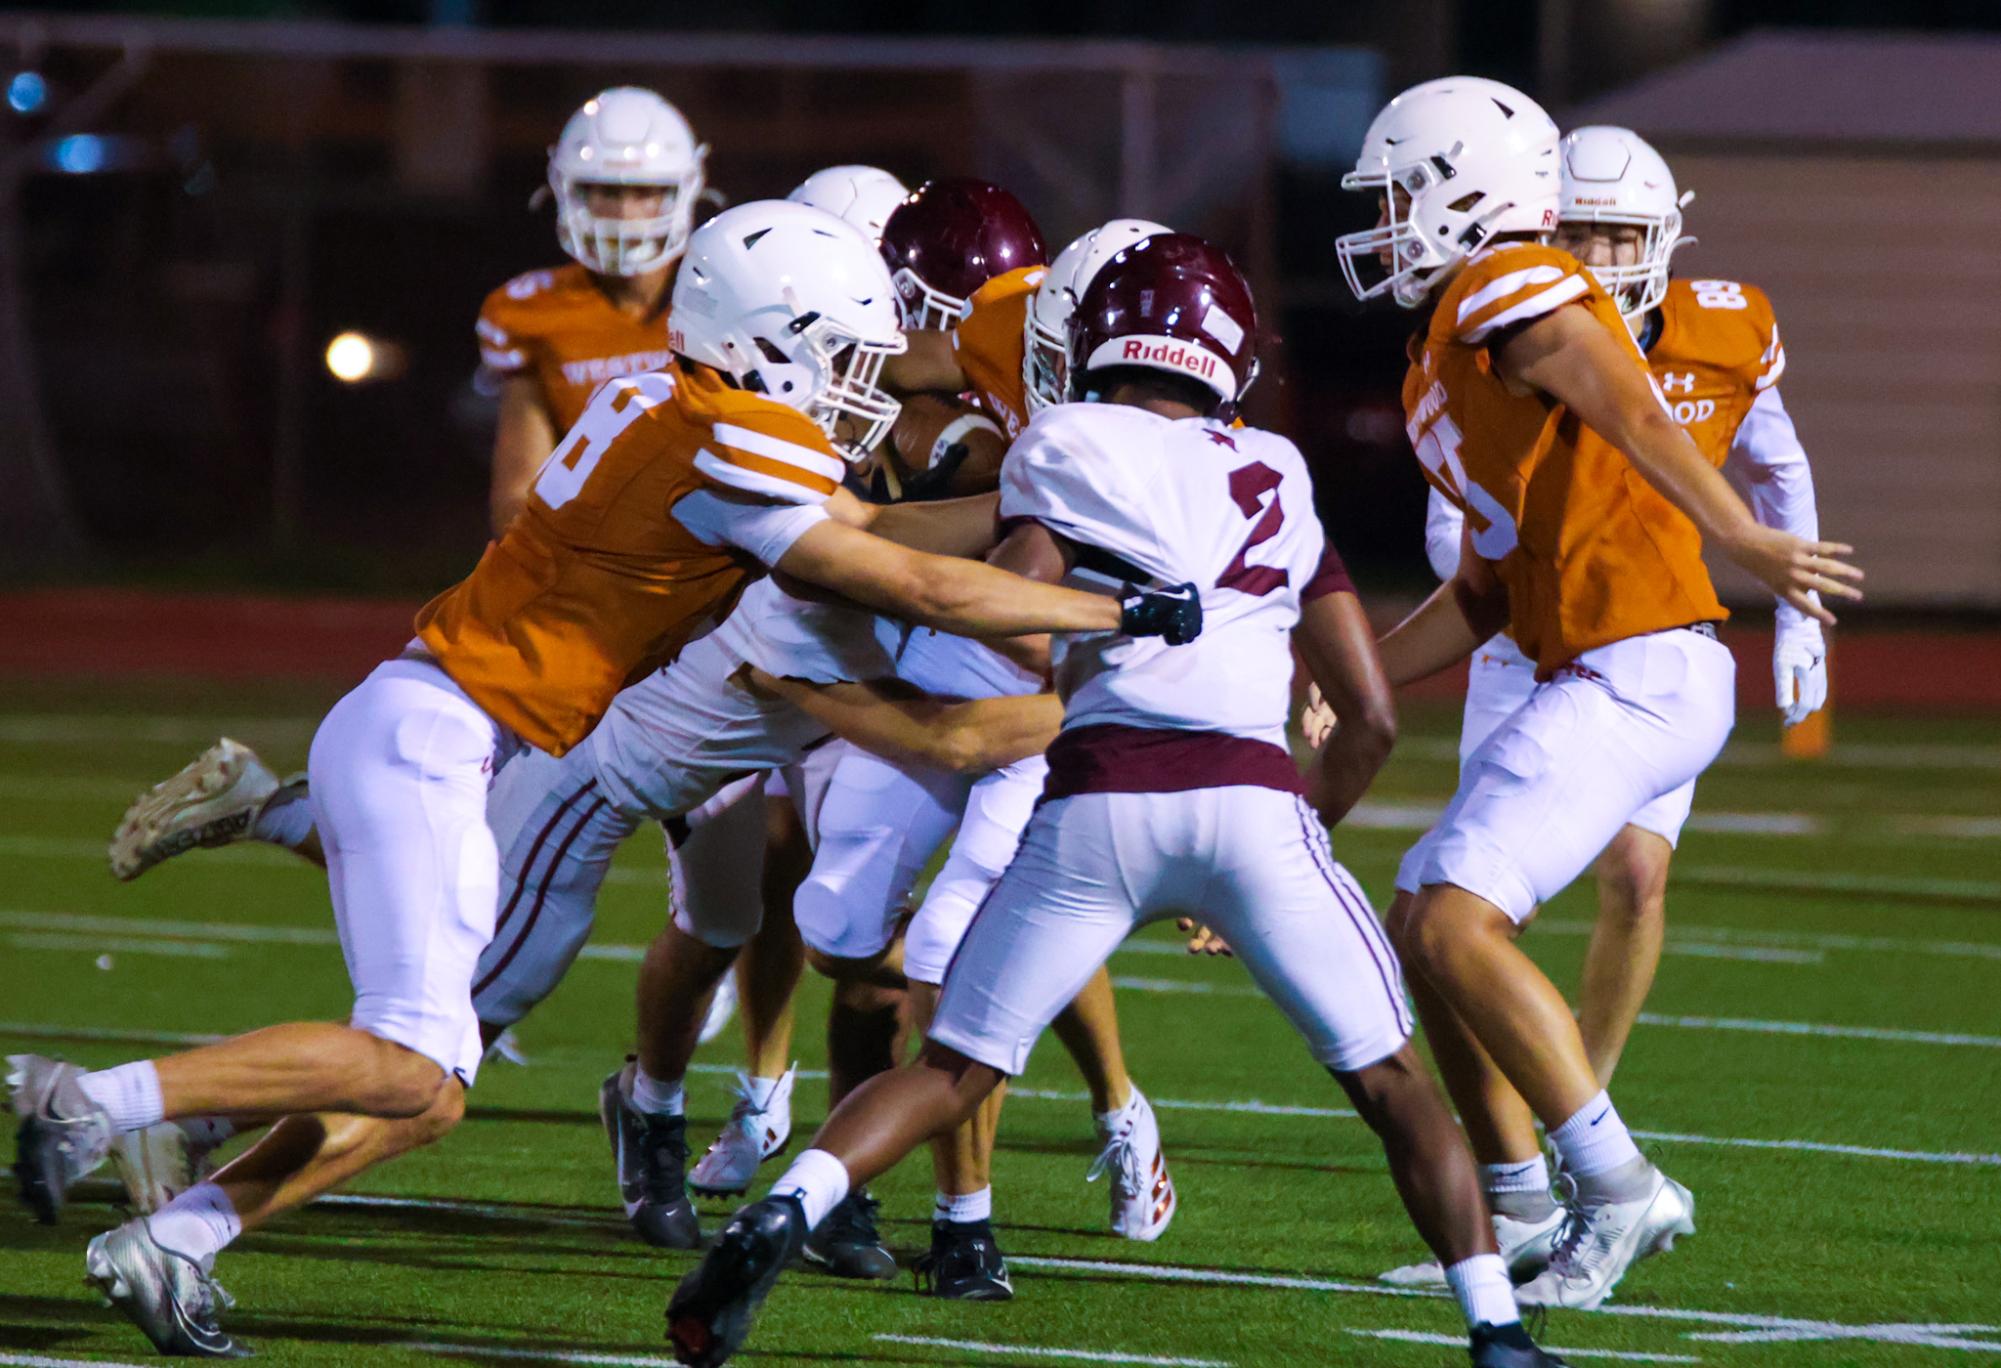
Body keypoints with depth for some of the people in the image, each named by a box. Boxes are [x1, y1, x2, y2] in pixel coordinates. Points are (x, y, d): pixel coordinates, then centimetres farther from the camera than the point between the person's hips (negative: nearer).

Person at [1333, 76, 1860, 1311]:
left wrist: (1746, 545, -40)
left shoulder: (1515, 295, -8)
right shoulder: (1449, 354, 23)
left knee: (1454, 923, -17)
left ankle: (1620, 1191, -14)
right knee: (1422, 925, 13)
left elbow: (1639, 421, -26)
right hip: (1599, 675, 10)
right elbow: (1486, 593, 25)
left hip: (1642, 670, -10)